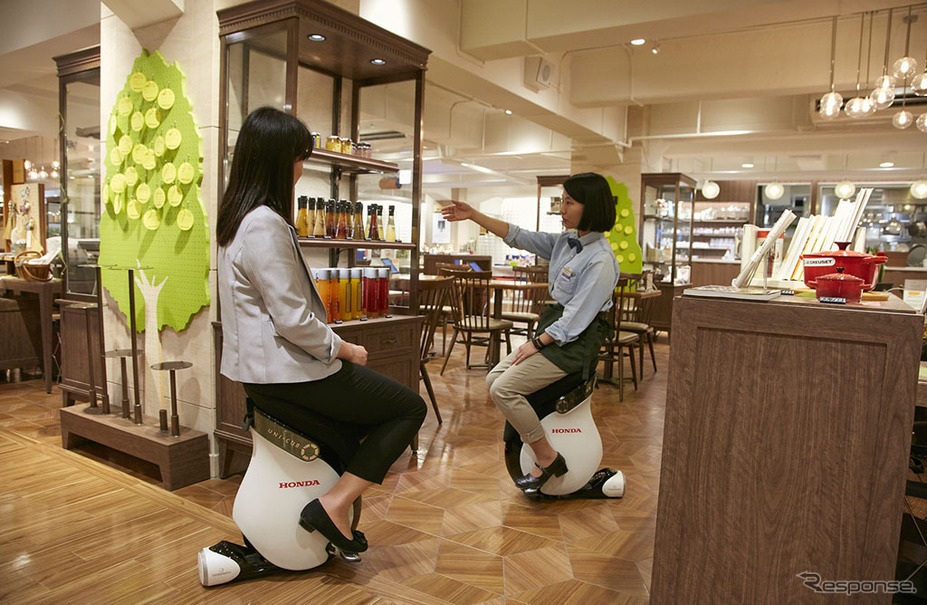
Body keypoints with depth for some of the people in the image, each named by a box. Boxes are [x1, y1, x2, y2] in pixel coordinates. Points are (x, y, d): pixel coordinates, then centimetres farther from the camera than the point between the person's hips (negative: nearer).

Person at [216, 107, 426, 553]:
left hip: (261, 366, 10)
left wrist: (336, 347, 15)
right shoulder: (265, 224, -20)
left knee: (377, 403, 24)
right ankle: (334, 505, -3)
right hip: (285, 370, -10)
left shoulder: (237, 216, 13)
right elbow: (293, 320, -23)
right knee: (410, 407, -3)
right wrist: (344, 349, -8)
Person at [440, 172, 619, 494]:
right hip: (553, 330, 9)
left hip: (574, 343, -9)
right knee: (494, 378, 7)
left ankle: (547, 459, -2)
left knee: (504, 389, -16)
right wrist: (473, 215, 6)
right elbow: (518, 236, 11)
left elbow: (577, 316, -21)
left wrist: (537, 343, -15)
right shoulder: (565, 242, 7)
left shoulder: (600, 260, -19)